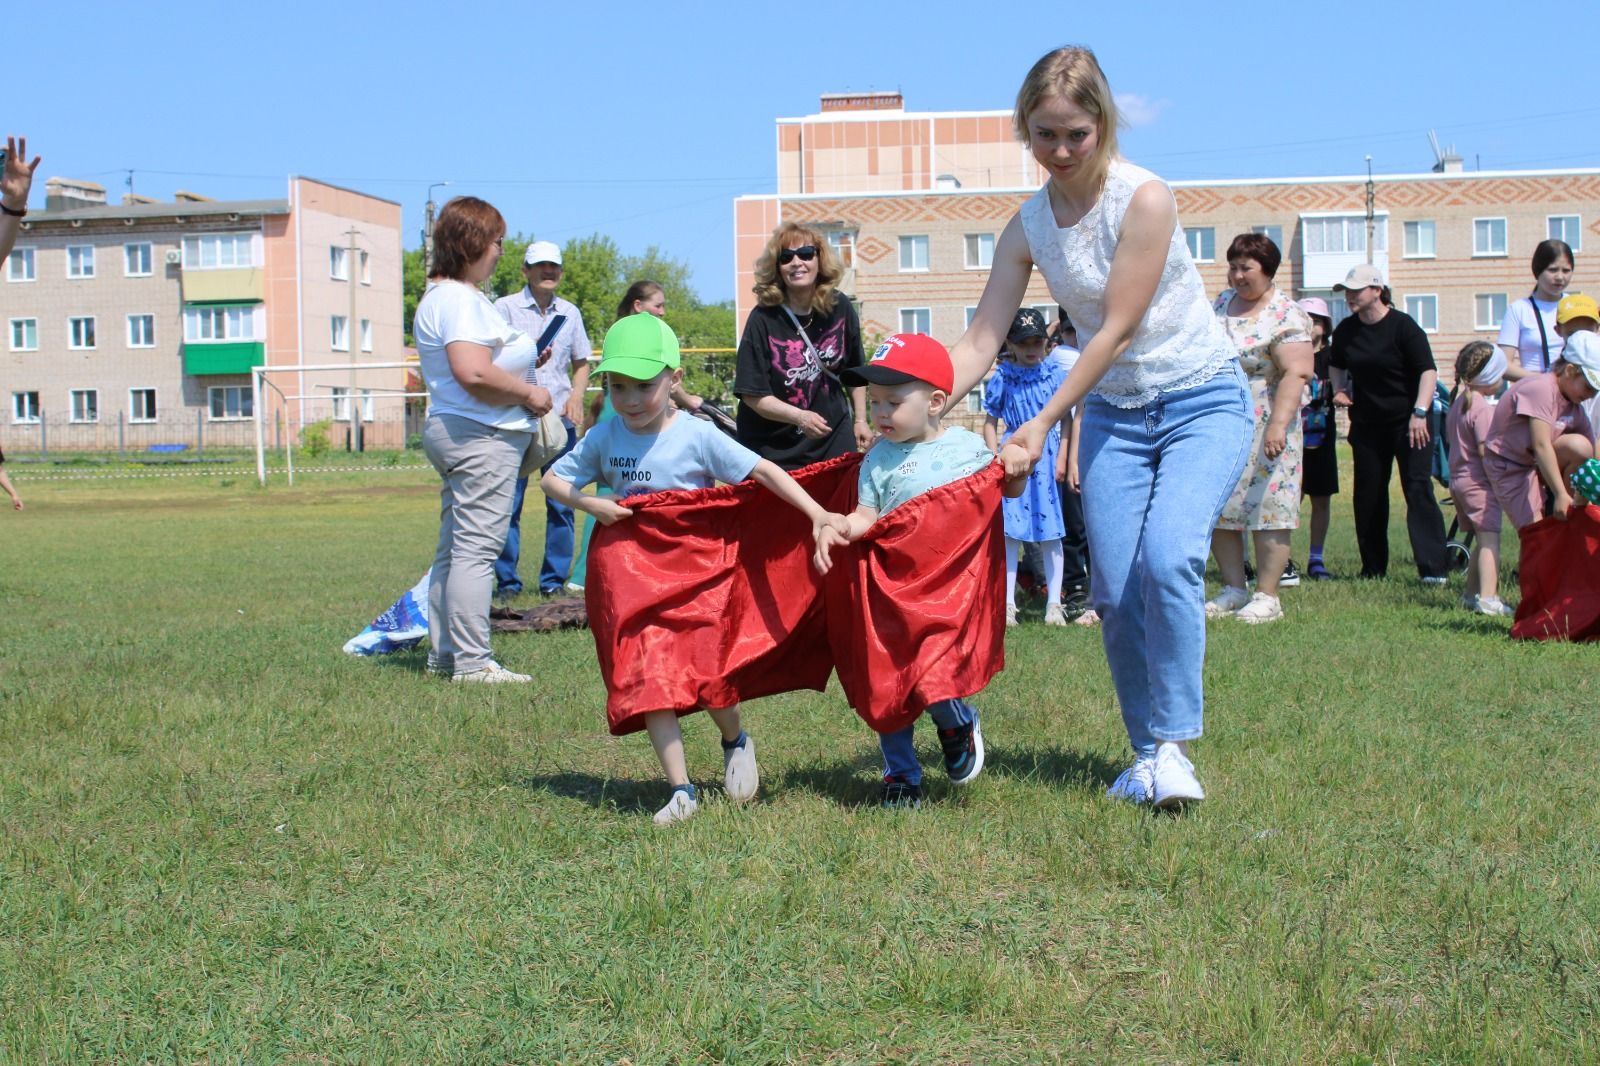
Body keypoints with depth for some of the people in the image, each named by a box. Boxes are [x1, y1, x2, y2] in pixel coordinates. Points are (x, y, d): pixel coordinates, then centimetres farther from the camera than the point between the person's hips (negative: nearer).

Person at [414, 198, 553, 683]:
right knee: (476, 550, -10)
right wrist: (529, 393, -15)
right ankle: (471, 661, -9)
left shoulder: (440, 297, 19)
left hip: (450, 429, 11)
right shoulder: (462, 301, -16)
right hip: (482, 436, -11)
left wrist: (519, 349, 15)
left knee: (454, 549, 14)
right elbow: (473, 373, -28)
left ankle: (444, 652, 21)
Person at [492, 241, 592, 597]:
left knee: (561, 503, 4)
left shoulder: (570, 312, 15)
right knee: (508, 503, -2)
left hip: (560, 418, 4)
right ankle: (507, 579, 6)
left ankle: (554, 580, 14)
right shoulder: (505, 307, 2)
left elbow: (581, 363, 22)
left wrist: (577, 395, 3)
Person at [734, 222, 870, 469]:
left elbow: (855, 371, 14)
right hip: (774, 447, -4)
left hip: (834, 441, 4)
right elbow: (753, 394, -16)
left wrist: (861, 420, 11)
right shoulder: (763, 319, -14)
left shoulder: (840, 308, -1)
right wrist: (800, 417, -28)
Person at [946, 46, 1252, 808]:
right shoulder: (1028, 226, -3)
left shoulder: (1144, 199, -18)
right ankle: (1147, 755, 11)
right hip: (1112, 413, 5)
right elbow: (980, 344, -3)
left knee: (1169, 558, -25)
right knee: (1115, 590, -4)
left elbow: (1116, 329, -19)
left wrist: (1042, 424, -20)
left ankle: (1173, 746, -13)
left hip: (1202, 402, -5)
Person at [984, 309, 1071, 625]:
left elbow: (1066, 419, 4)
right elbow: (990, 423, 6)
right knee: (1009, 530, 0)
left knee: (1051, 531, 3)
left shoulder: (1056, 374, 2)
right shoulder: (1002, 379, 1)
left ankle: (1054, 604, 9)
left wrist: (1061, 459, -3)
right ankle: (1007, 604, 6)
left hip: (1047, 456, 0)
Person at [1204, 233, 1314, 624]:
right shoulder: (1223, 302, 12)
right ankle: (1234, 589, 18)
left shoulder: (1286, 317, -12)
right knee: (1217, 510, 8)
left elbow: (1297, 373, -21)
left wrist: (1279, 425, -30)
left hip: (1263, 430, -7)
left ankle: (1267, 596, 2)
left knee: (1266, 510, -4)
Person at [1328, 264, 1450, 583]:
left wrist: (1419, 413, -24)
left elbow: (1428, 370, -14)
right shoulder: (1345, 330, 4)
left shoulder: (1403, 326, -11)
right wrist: (1339, 390, 6)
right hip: (1366, 424, 6)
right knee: (1367, 495, 7)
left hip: (1406, 423, -5)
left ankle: (1432, 568, -14)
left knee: (1418, 489, -12)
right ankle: (1373, 568, 17)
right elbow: (1337, 365, 25)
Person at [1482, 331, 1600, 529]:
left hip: (1539, 463, 7)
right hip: (1508, 467, -7)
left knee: (1581, 446, -21)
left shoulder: (1575, 408, 2)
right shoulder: (1540, 388, -22)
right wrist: (1560, 493, -33)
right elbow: (1541, 446, -29)